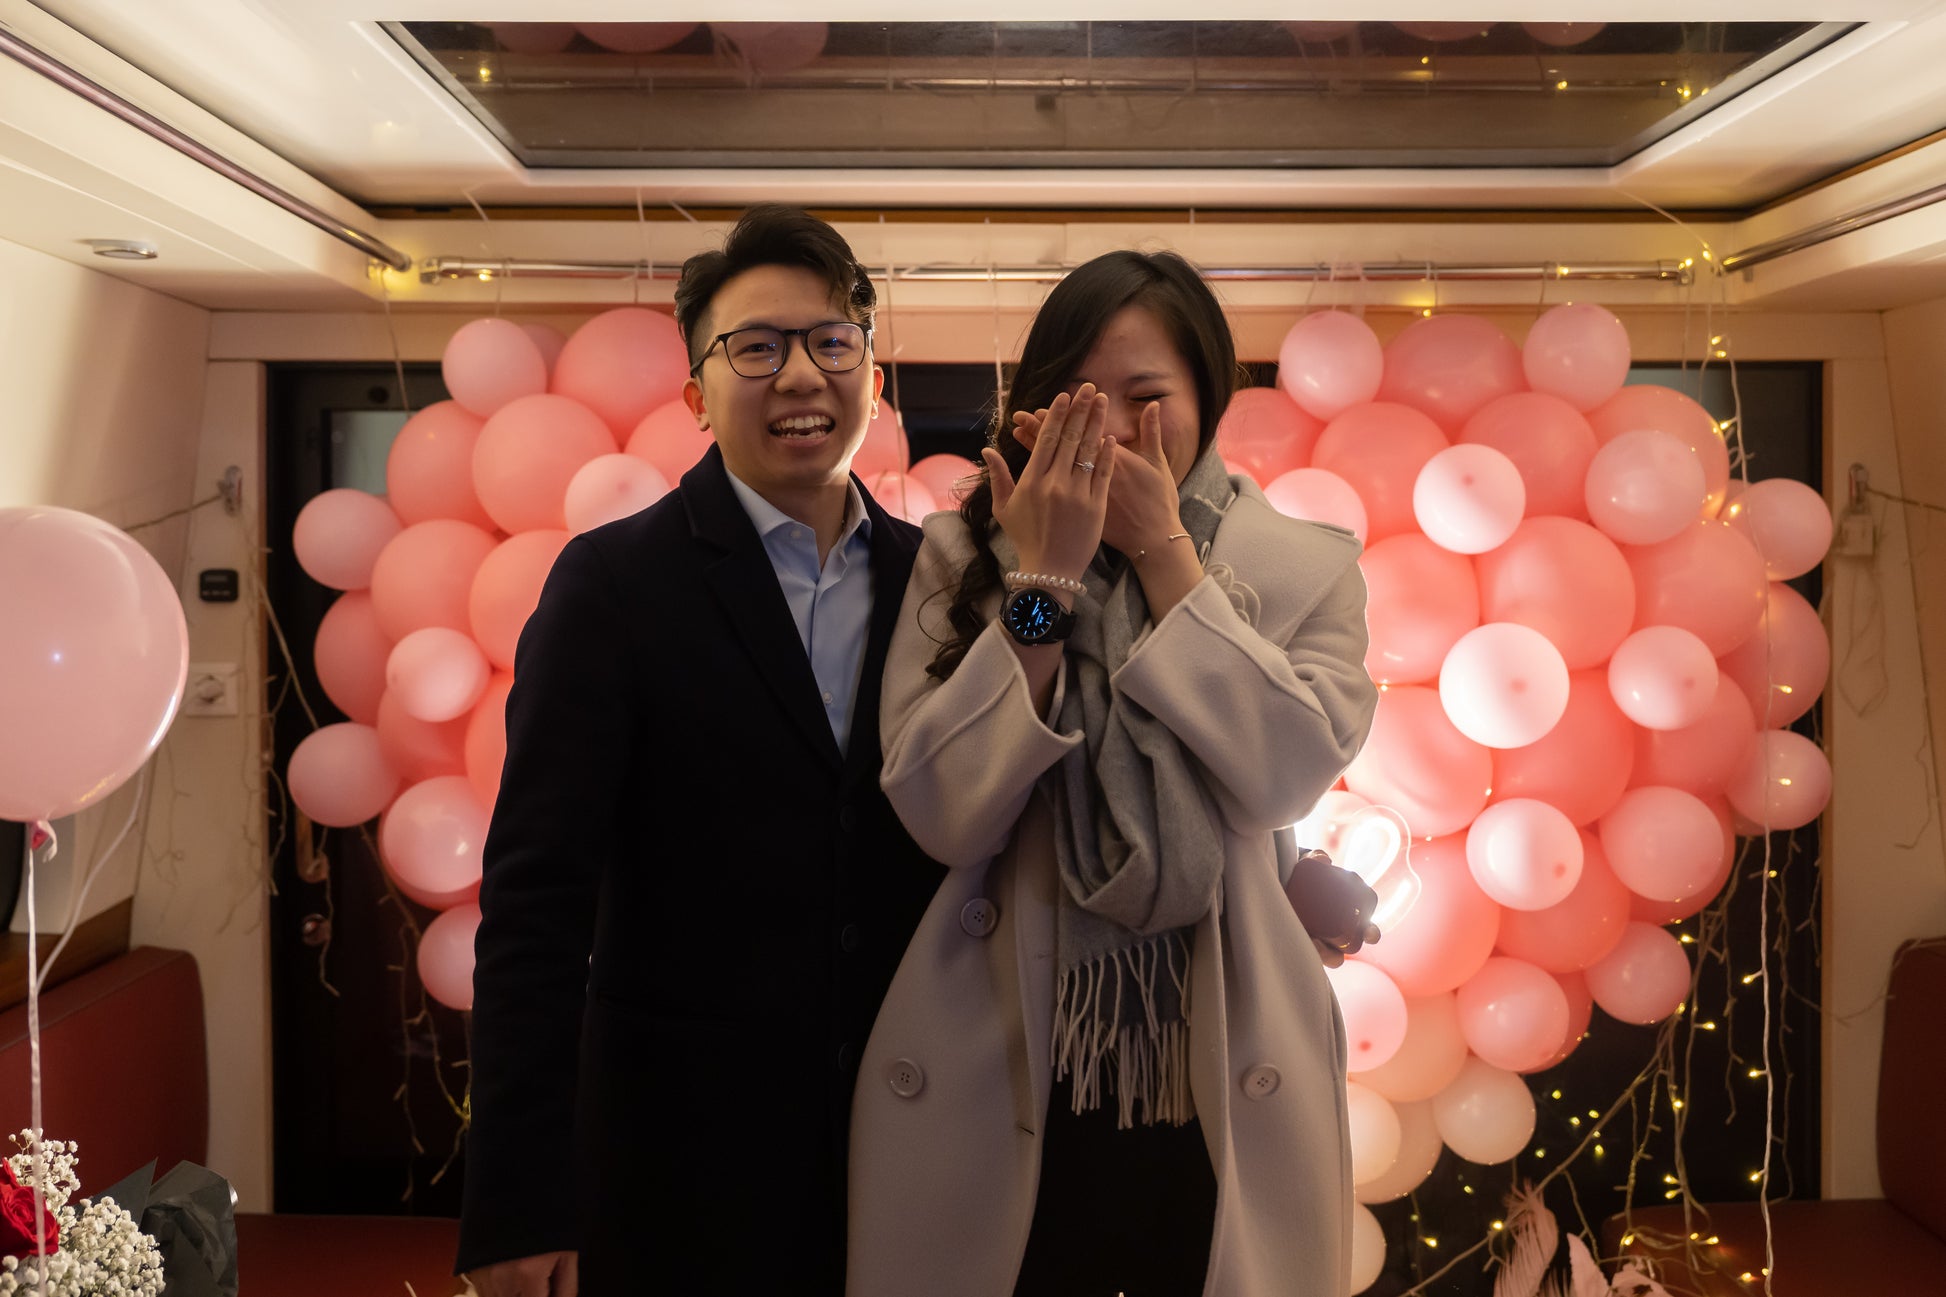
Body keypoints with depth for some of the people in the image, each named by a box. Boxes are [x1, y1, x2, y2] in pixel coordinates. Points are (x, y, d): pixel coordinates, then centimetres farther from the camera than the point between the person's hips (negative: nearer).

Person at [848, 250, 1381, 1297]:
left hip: (1226, 1088, 1)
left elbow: (1288, 771, -17)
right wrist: (1044, 580, -15)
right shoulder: (961, 560, 0)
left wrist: (1161, 550, -14)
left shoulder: (1303, 570, 1)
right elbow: (942, 815, -12)